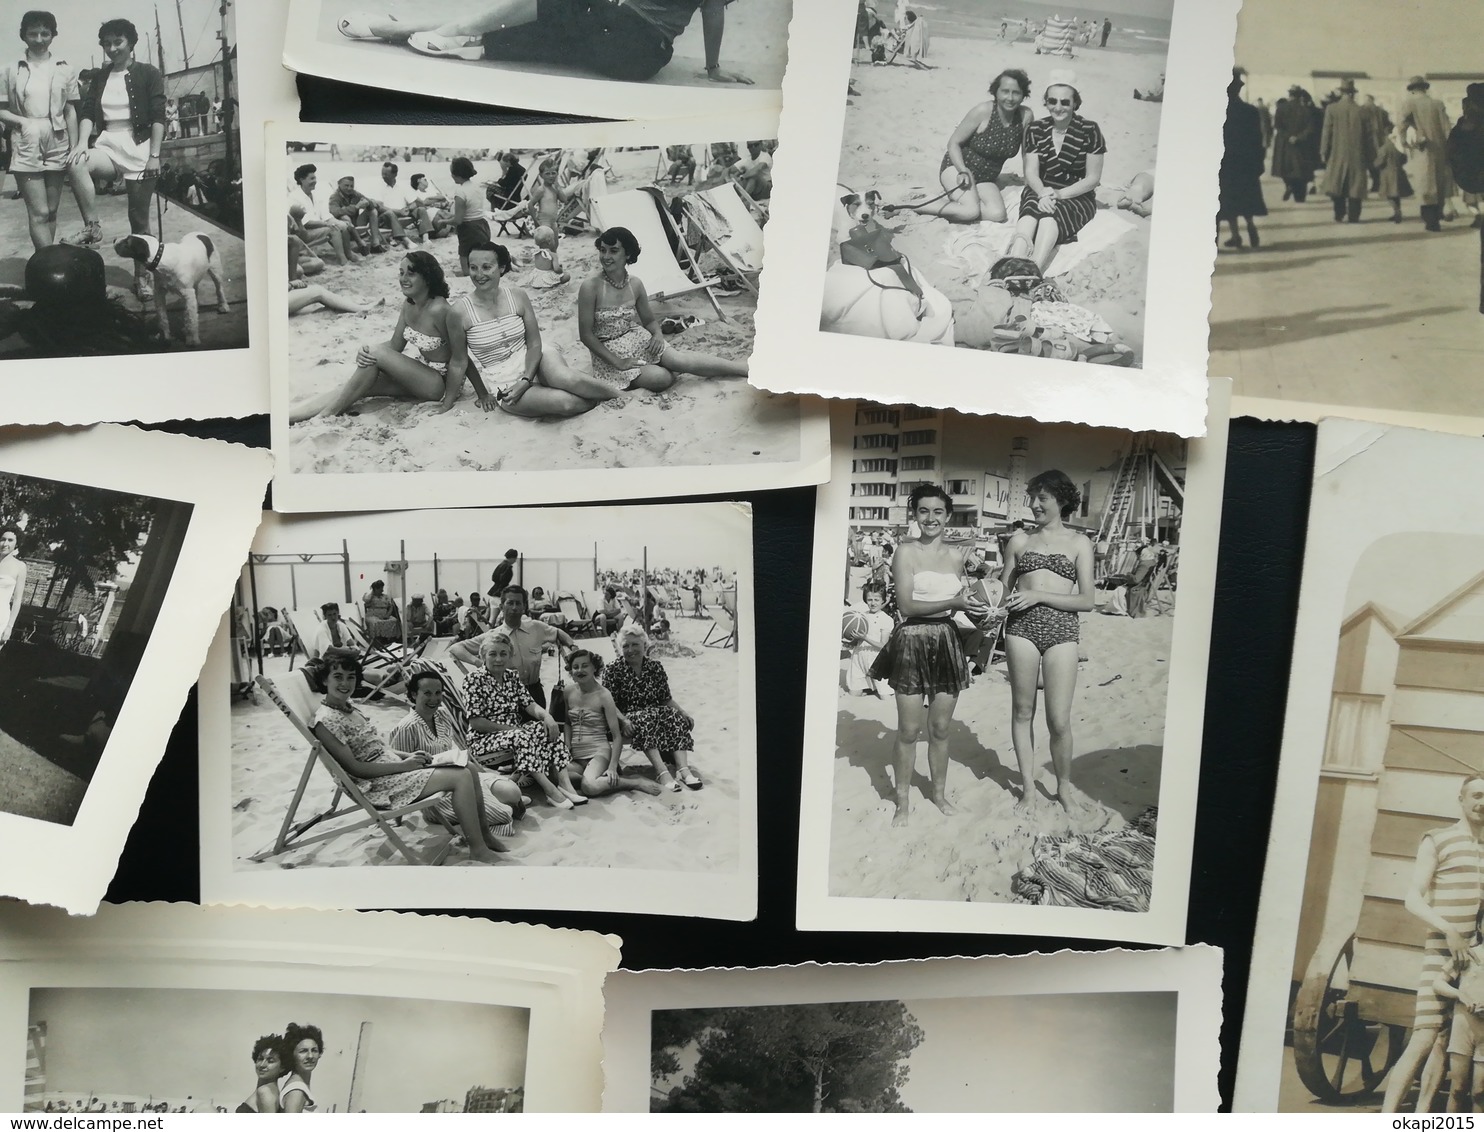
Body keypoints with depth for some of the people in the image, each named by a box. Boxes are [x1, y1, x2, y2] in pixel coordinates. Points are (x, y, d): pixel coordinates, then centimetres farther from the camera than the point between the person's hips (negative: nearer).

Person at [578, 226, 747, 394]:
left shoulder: (635, 284, -2)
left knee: (679, 360, -21)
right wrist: (617, 362, -19)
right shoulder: (590, 286, -18)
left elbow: (649, 320, 13)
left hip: (636, 339, 4)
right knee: (662, 378, -29)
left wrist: (658, 334, -12)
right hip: (608, 351, -4)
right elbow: (586, 334, -15)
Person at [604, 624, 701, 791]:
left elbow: (667, 699, 12)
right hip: (629, 718, -4)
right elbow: (610, 704, -8)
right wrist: (623, 721, -25)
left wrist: (683, 712, -5)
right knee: (645, 720, -36)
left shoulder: (655, 667, 10)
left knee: (675, 717, -26)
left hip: (655, 714, 4)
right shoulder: (613, 670, -1)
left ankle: (683, 768, -39)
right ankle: (662, 772, -48)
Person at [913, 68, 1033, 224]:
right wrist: (963, 171, -26)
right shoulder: (983, 111, -19)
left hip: (987, 178, 5)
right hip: (957, 166, -4)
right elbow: (954, 142, -12)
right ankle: (914, 207, -17)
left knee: (997, 215, -25)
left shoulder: (1026, 116, -10)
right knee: (971, 211, -32)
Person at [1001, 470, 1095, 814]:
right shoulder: (1020, 541, 13)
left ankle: (1064, 786, 18)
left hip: (1062, 630, -2)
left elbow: (1087, 601, 1)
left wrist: (1039, 595, -9)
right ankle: (1029, 788, 18)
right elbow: (1003, 589, 18)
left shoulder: (1079, 543, 7)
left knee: (1059, 720, -4)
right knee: (1022, 711, 5)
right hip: (1021, 627, 2)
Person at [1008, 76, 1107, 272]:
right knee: (1032, 209, -35)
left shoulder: (1089, 130, -4)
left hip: (1076, 197, -2)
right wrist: (1043, 193, -21)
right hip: (1039, 191, 2)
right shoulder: (1035, 130, 5)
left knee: (1050, 217, -36)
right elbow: (1031, 172, 2)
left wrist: (1060, 194, -17)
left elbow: (1093, 178, -3)